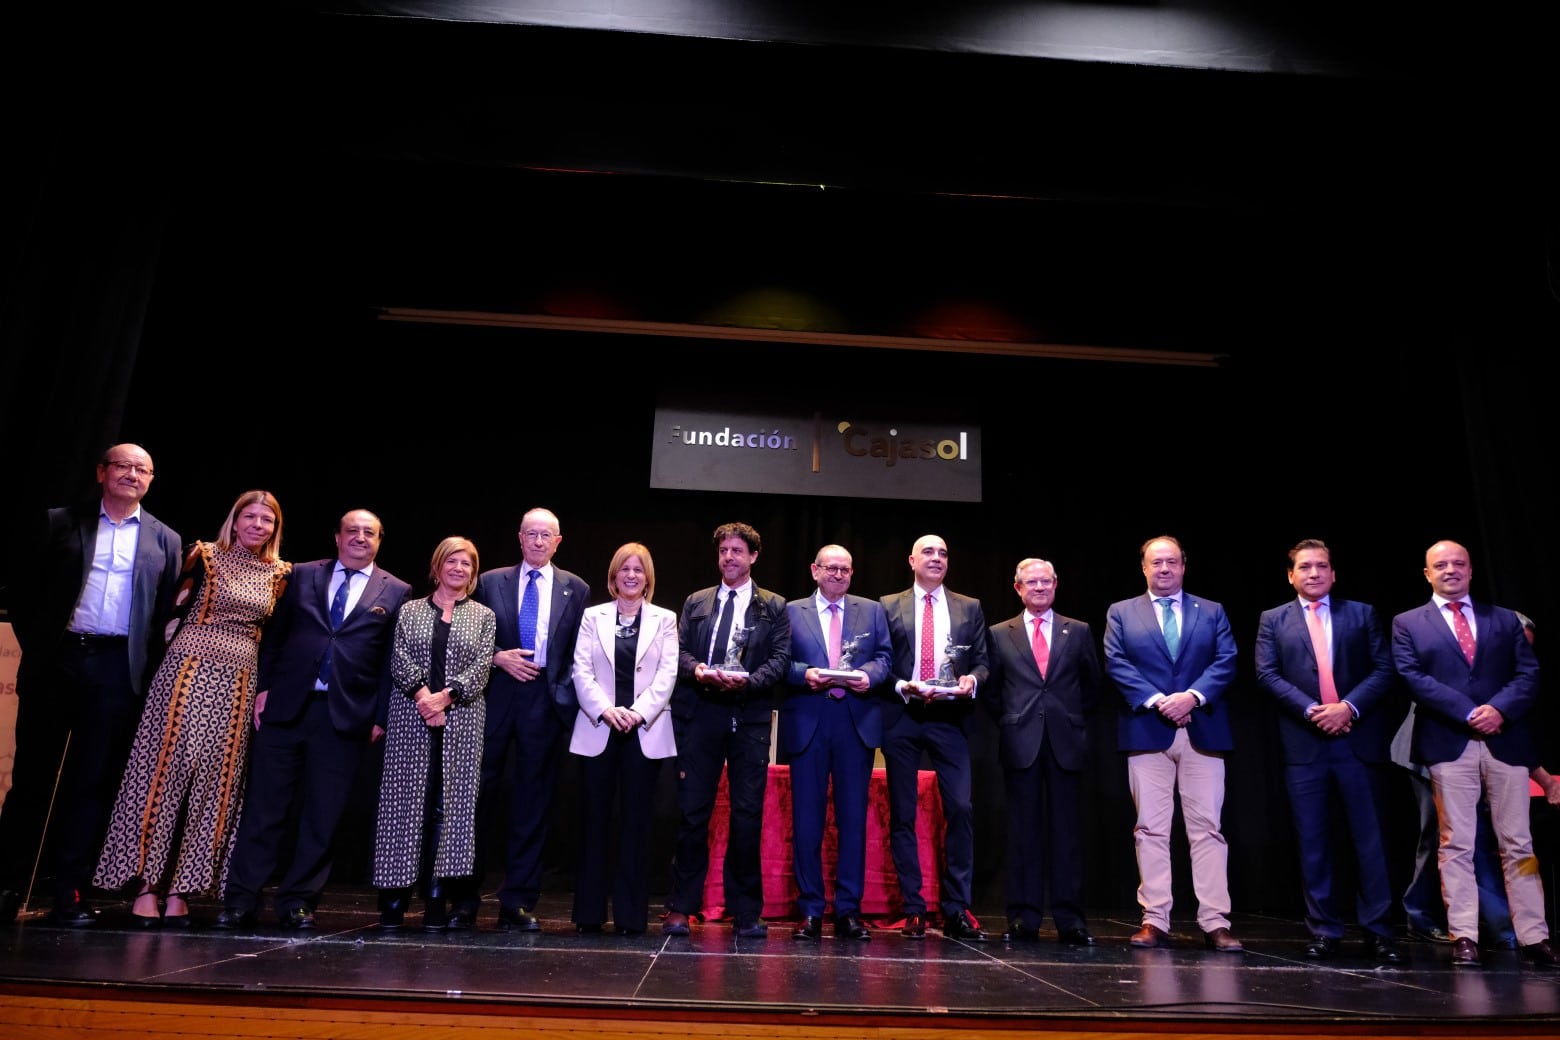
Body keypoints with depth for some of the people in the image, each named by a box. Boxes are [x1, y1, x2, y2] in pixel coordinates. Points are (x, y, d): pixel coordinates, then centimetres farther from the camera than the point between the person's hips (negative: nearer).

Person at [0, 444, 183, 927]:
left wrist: (147, 669, -1)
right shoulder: (58, 522, 8)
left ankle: (69, 891, 9)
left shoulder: (165, 541, 10)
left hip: (118, 669, 0)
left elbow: (167, 612, 7)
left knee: (93, 782, 3)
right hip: (56, 660, 0)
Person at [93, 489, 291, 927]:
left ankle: (179, 888, 10)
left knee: (214, 781, 3)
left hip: (238, 686, 3)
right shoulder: (205, 557, 1)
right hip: (188, 673, -3)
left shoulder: (279, 574, 10)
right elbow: (169, 608, 0)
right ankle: (146, 884, 5)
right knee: (164, 768, -3)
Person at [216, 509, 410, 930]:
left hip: (346, 715, -1)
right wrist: (264, 686, 1)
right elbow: (274, 635, 10)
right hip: (287, 705, 1)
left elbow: (394, 660, 2)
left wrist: (380, 716, -2)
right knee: (264, 805, 5)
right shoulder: (302, 575, 11)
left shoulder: (396, 592, 5)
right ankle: (240, 899, 16)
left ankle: (297, 901, 17)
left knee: (322, 813, 5)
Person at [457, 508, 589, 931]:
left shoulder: (575, 589, 10)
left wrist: (568, 694, -2)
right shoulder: (491, 582, 10)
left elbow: (580, 651, 9)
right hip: (495, 694, 0)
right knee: (480, 792, 2)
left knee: (533, 800, 3)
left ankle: (518, 903, 11)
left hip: (545, 700, 0)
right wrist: (498, 657, -8)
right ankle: (466, 898, 13)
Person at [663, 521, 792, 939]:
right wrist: (697, 670, -13)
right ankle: (682, 906, 11)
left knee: (748, 814, 1)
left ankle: (747, 911, 12)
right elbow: (679, 651, 9)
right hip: (700, 714, 1)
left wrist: (746, 681, -16)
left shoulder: (774, 607, 10)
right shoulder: (695, 603, 16)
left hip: (750, 717, -1)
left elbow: (780, 660, 1)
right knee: (692, 810, 1)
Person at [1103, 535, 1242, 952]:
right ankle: (1154, 921, 6)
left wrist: (1193, 696, -14)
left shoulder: (1212, 612, 14)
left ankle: (1215, 923, 4)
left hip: (1202, 731, 1)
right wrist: (1156, 700, -14)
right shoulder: (1121, 613, 11)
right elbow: (1116, 665, -1)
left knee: (1207, 828, 0)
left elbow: (1226, 661, 2)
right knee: (1151, 829, 1)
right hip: (1147, 731, 0)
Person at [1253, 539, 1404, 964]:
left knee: (1370, 839, 2)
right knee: (1314, 842, 4)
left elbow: (1384, 669, 1)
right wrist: (1310, 710, -12)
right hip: (1304, 744, 0)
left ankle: (1379, 932, 11)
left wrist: (1349, 706, -13)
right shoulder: (1273, 620, 10)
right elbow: (1267, 674, 0)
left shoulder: (1363, 614, 10)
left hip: (1359, 740, 0)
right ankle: (1324, 931, 12)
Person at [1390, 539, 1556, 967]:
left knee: (1518, 844, 6)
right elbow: (1412, 677, -3)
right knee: (1456, 845, 0)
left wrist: (1500, 709, -13)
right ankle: (1464, 936, 3)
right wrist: (1469, 712, -13)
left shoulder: (1505, 620, 16)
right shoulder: (1407, 624, 9)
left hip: (1506, 740, 2)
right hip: (1449, 744, -2)